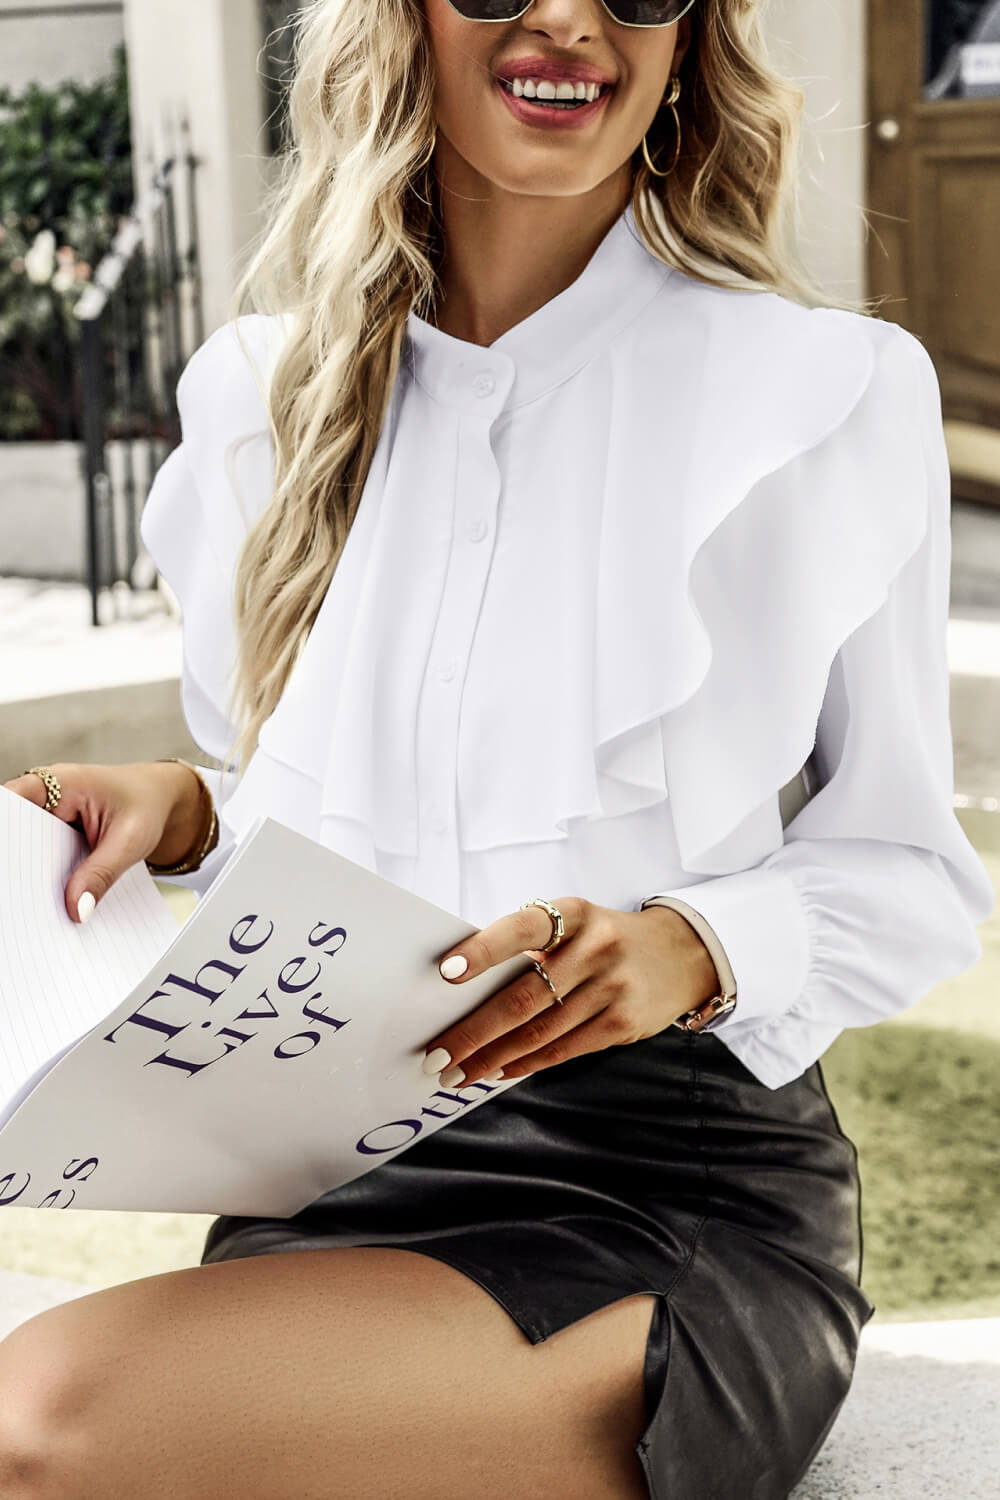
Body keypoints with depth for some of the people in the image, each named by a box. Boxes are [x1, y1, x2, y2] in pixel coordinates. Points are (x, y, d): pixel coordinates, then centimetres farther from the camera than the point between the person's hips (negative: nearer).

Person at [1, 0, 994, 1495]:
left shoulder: (834, 393, -3)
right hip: (333, 1173, 4)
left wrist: (693, 949, -17)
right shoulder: (263, 391, 10)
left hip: (675, 1188, -3)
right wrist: (185, 812, -3)